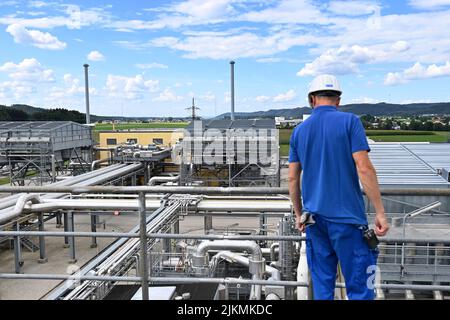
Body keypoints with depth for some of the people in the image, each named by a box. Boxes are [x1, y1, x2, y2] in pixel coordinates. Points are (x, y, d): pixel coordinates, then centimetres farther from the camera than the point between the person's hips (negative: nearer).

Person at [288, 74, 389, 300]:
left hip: (315, 217, 5)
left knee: (322, 287, 13)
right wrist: (380, 212, -8)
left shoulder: (299, 130, 8)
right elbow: (364, 168, -13)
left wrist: (299, 214, 19)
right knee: (359, 288, 3)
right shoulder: (349, 121, -5)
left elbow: (292, 178, 9)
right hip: (346, 216, -4)